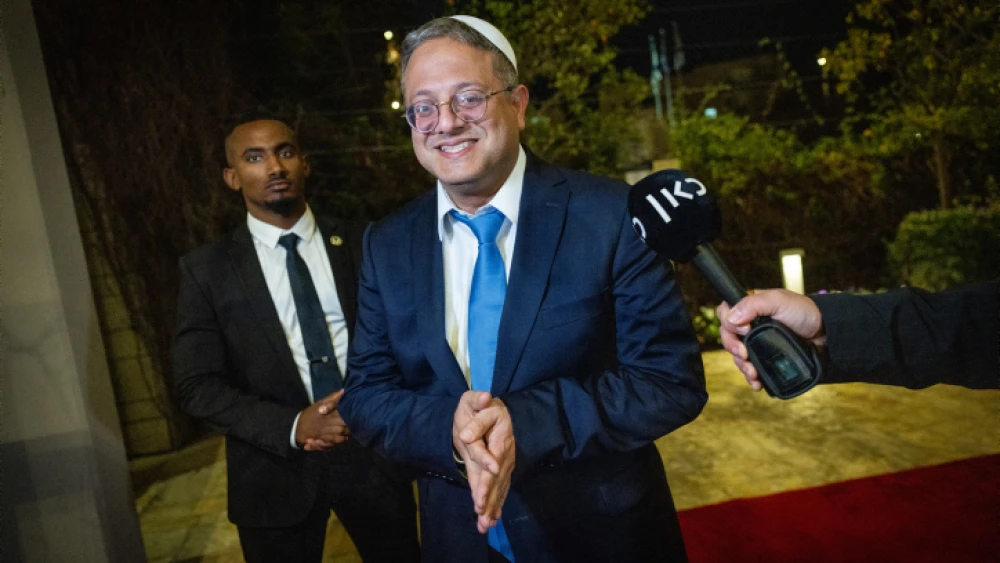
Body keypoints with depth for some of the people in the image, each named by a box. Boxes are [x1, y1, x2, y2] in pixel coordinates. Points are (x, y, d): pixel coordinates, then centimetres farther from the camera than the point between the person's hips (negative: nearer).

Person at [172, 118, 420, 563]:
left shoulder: (363, 244, -1)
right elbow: (197, 386, -6)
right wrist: (293, 426, -18)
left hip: (374, 450, 2)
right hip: (277, 467, -1)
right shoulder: (207, 269, -3)